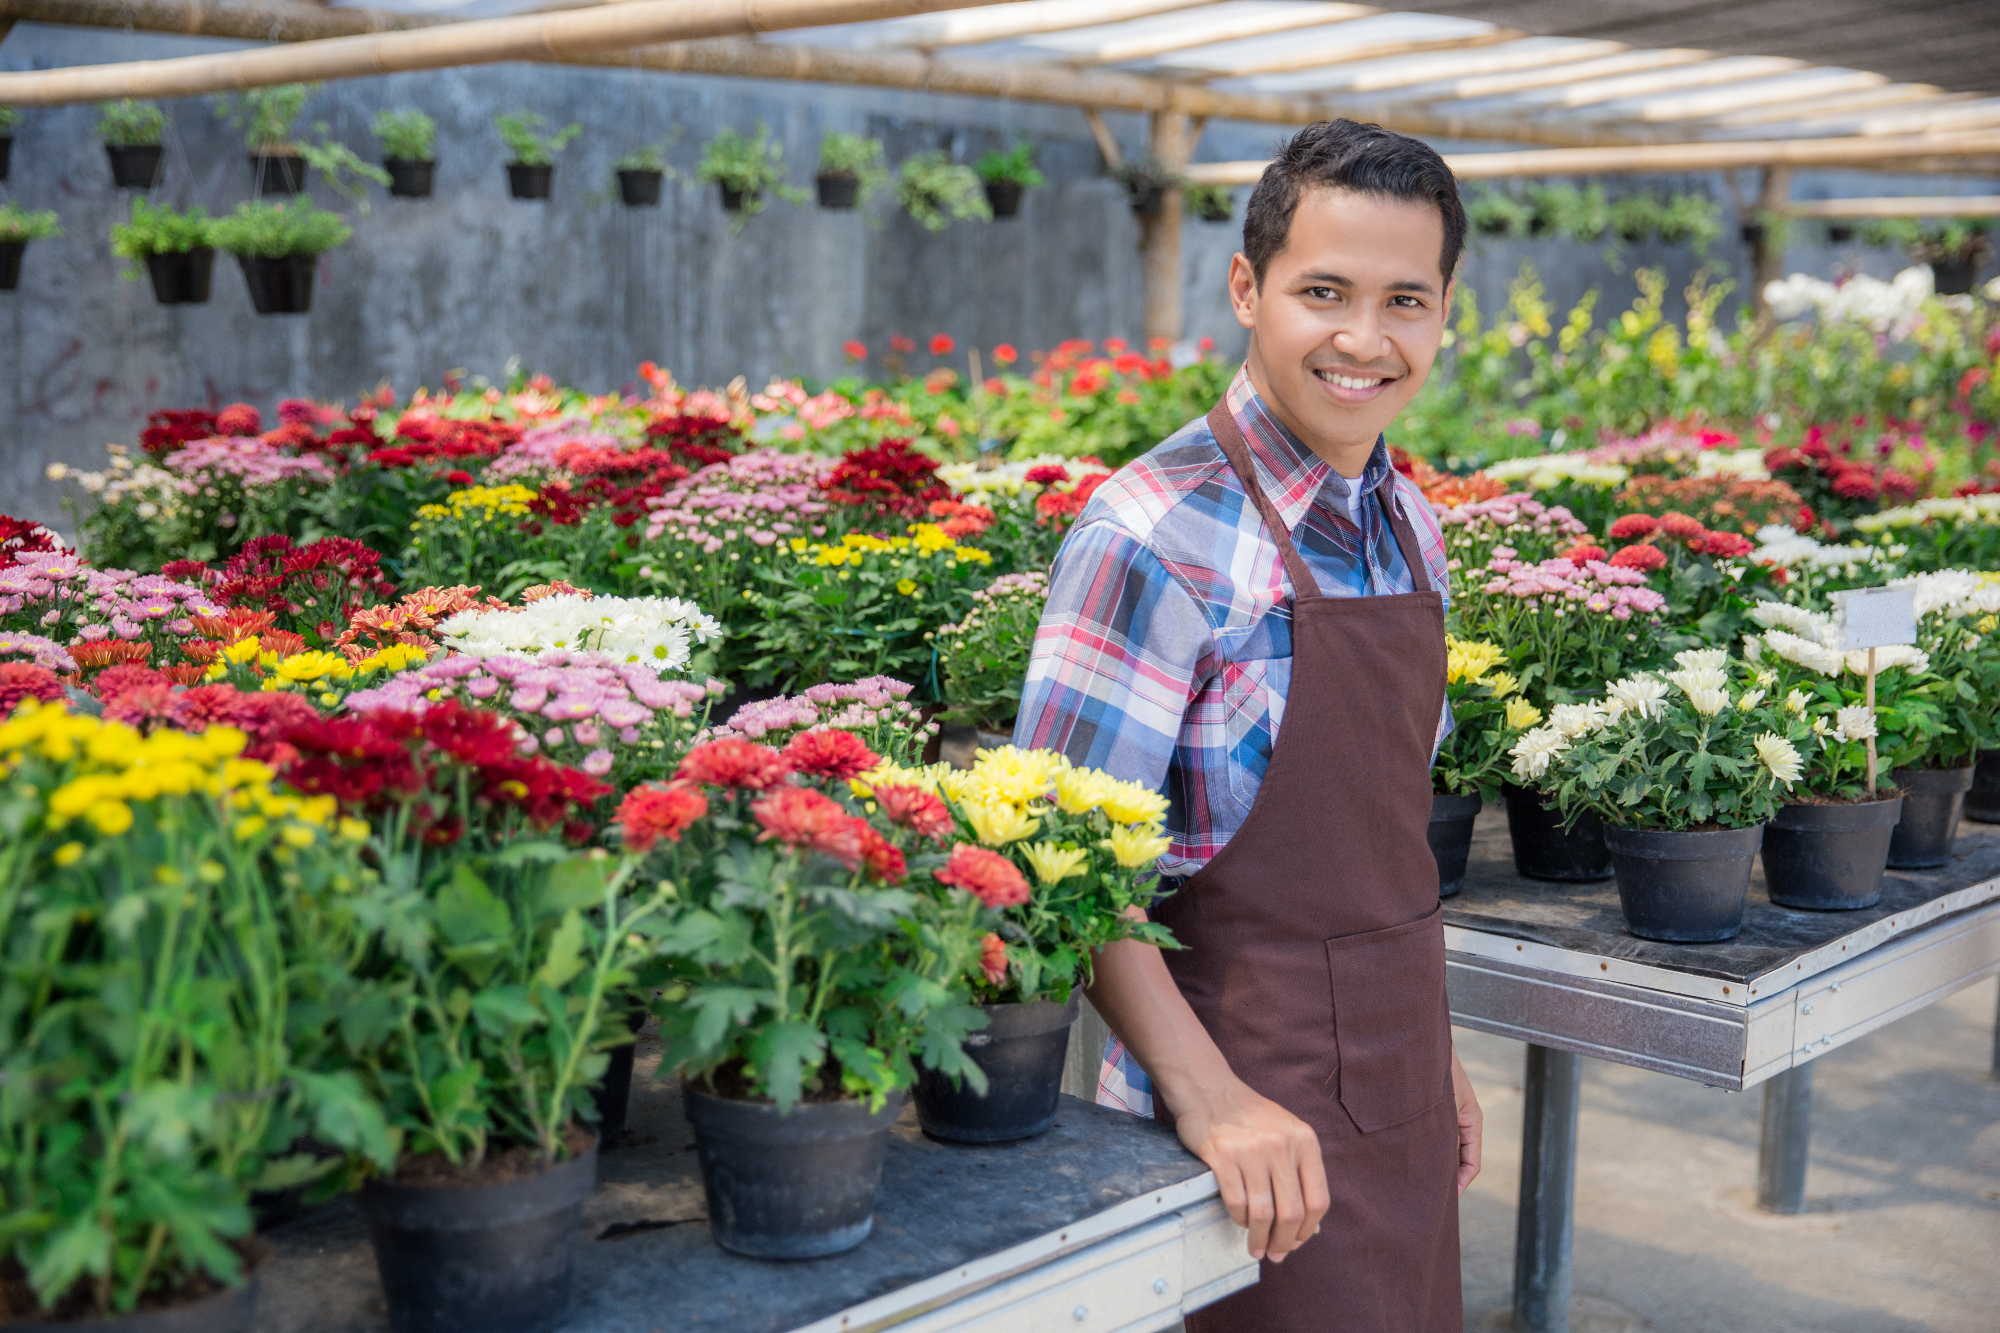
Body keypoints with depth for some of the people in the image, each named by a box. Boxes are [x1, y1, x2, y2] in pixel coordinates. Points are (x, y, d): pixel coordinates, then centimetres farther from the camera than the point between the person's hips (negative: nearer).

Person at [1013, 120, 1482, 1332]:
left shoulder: (1411, 526, 6)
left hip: (1399, 1088, 7)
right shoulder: (1158, 533, -18)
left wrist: (1435, 1055, 16)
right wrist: (1206, 1093, -25)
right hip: (1255, 1111, -7)